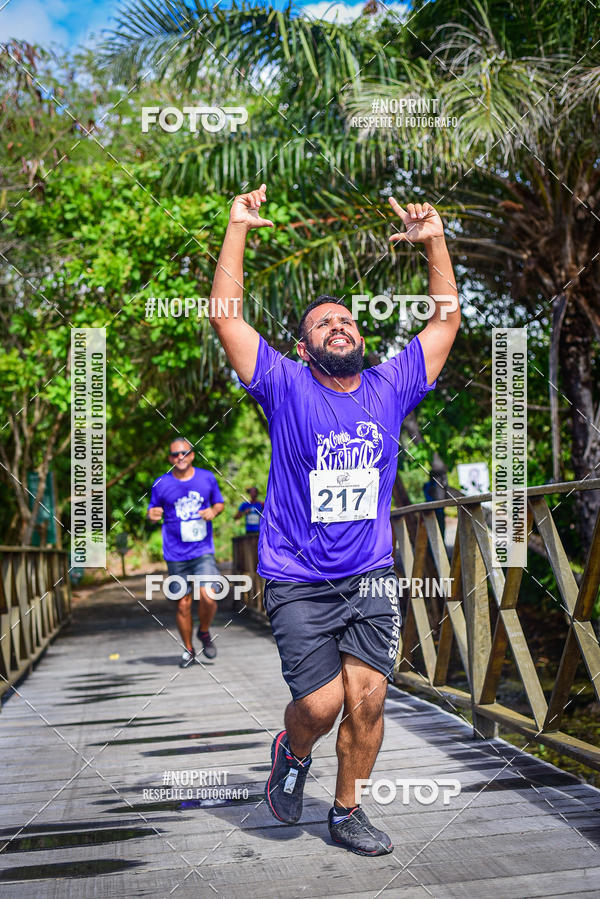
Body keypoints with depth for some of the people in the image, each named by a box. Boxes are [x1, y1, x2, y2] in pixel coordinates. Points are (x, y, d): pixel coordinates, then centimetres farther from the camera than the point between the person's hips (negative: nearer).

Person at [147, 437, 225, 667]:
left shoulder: (207, 478, 5)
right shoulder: (161, 484, 1)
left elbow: (219, 503, 18)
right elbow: (153, 511, 12)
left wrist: (214, 511, -5)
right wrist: (152, 514, -11)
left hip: (203, 551, 0)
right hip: (176, 554, 0)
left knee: (207, 598, -16)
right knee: (183, 605, 4)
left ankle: (204, 633, 15)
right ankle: (188, 650, 23)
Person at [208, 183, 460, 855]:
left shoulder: (389, 388, 6)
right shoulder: (287, 387, -2)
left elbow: (446, 319, 11)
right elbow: (225, 316, -7)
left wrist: (434, 242, 4)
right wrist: (238, 229, -9)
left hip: (371, 578, 3)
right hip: (298, 583, -3)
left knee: (368, 699, -1)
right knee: (322, 702, -9)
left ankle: (346, 812, 20)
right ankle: (292, 752, 26)